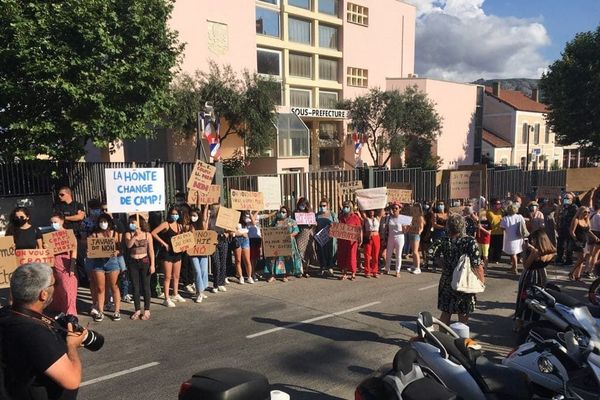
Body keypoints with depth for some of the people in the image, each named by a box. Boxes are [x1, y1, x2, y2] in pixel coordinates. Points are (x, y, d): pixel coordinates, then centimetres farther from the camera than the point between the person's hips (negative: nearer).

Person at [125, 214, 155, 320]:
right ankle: (137, 310, 18)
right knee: (135, 287, 7)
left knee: (145, 287, 3)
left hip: (145, 262, -2)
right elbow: (128, 245, -16)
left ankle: (147, 310, 13)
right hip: (133, 263, 2)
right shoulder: (128, 234, 2)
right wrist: (135, 235, -26)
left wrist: (152, 264, -5)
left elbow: (151, 250, 0)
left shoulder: (147, 235, 0)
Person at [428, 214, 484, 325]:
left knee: (445, 313, 16)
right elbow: (477, 265, -17)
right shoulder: (470, 242, -15)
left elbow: (430, 253, 0)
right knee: (463, 316, 11)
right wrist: (481, 281, -6)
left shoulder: (444, 241, -7)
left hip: (446, 283, 3)